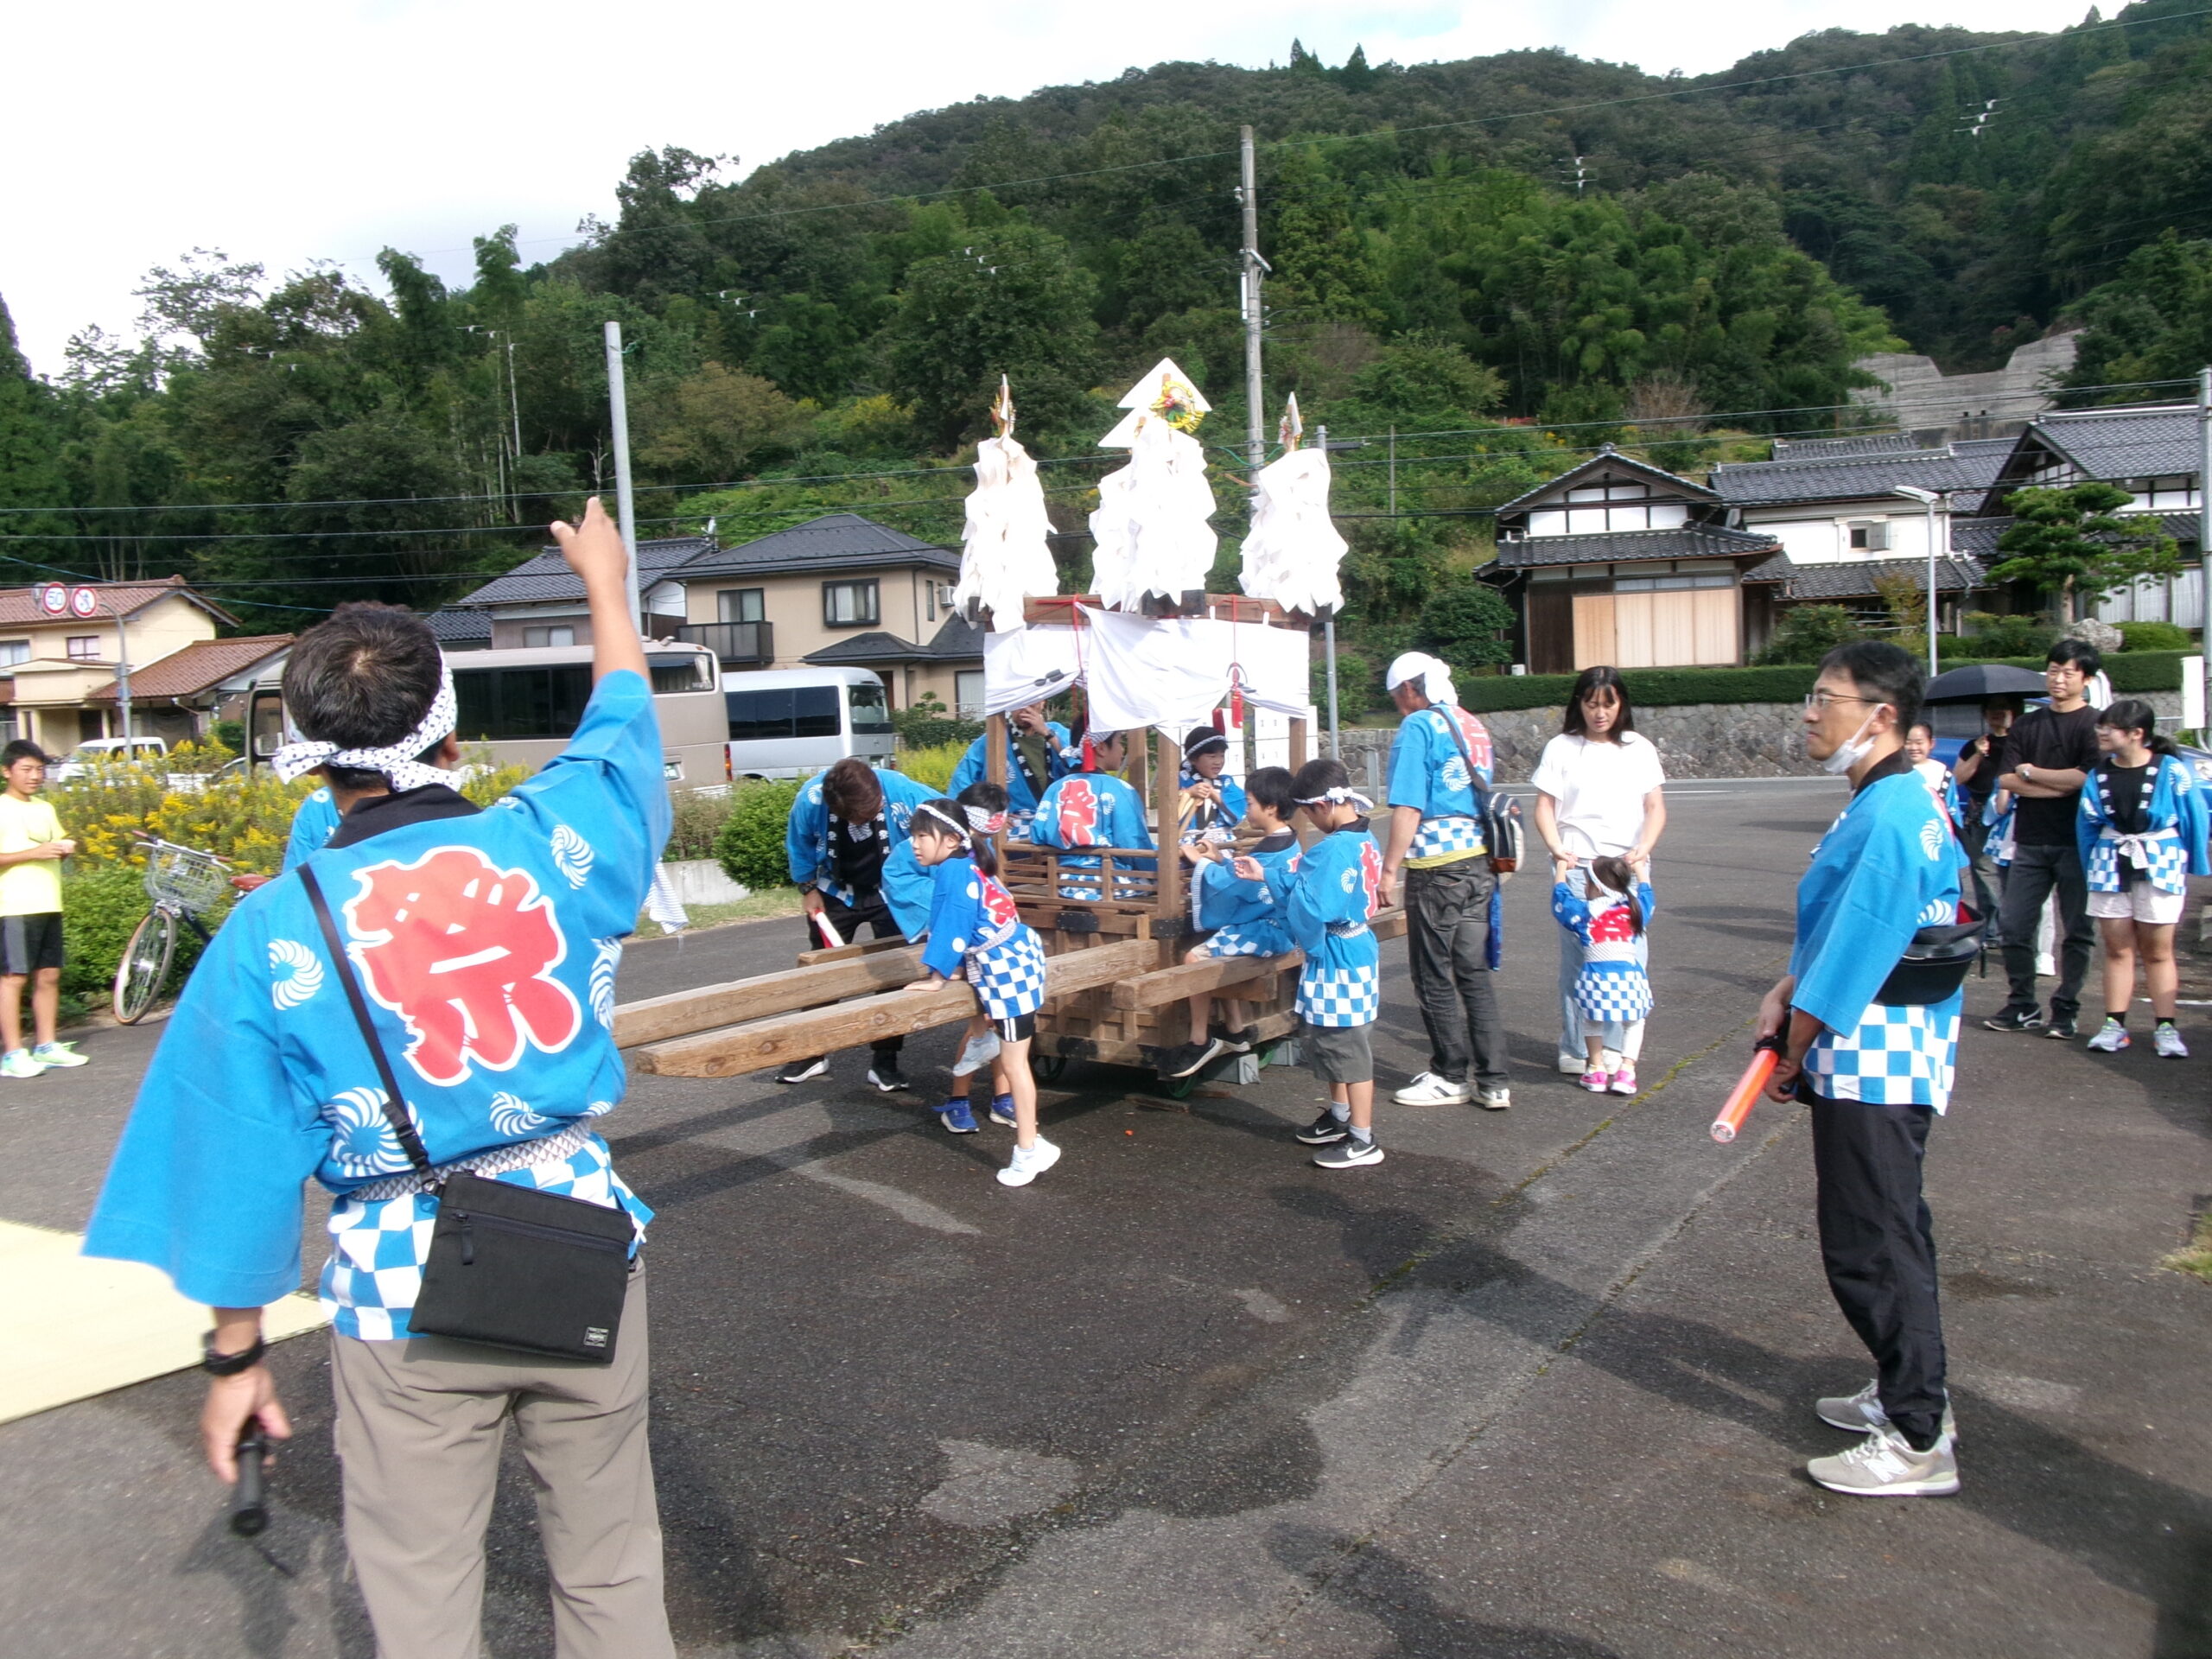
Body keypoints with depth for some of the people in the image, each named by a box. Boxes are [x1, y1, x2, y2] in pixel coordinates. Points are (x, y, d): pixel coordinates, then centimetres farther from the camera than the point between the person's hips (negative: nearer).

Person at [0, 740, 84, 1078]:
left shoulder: (45, 809, 17)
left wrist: (65, 848, 5)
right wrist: (33, 852, -20)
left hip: (49, 905, 7)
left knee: (49, 975, 9)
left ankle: (46, 1046, 16)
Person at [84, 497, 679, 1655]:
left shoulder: (275, 929, -11)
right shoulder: (554, 841, -10)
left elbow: (244, 1158, -5)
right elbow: (624, 722, 12)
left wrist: (235, 1353, 8)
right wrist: (604, 580, 29)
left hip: (404, 1300, -1)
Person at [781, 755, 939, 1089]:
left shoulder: (900, 788, -32)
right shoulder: (810, 799, -29)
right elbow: (799, 847, -8)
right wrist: (808, 889, -2)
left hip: (891, 891, -1)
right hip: (836, 893, 1)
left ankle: (884, 1060, 10)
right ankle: (812, 1052, 26)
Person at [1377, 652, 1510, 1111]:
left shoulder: (1418, 727, -9)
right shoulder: (1474, 727, 14)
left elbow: (1408, 808, -15)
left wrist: (1390, 870, -12)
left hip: (1437, 869, -8)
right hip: (1480, 863, 8)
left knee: (1435, 978, 5)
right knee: (1475, 973, 11)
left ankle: (1450, 1077, 15)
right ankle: (1493, 1081, 13)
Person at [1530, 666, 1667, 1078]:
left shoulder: (1640, 749, 11)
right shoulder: (1561, 749, 6)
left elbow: (1656, 809, 8)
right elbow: (1544, 807, 4)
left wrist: (1643, 849, -10)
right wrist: (1557, 850, -13)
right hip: (1577, 867, -2)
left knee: (1631, 959, -3)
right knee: (1578, 959, -3)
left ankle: (1626, 1051, 5)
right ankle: (1576, 1051, 4)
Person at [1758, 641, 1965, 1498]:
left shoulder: (1887, 819, -23)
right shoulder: (1895, 804, 10)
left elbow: (1855, 954, -22)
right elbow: (1836, 927, 16)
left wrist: (1792, 1057, -11)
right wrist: (1786, 992, 4)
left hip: (1870, 1066, -11)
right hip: (1886, 1063, 11)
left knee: (1870, 1250, -1)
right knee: (1888, 1236, 21)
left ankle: (1918, 1443, 10)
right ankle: (1909, 1391, 36)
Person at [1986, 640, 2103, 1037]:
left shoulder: (2093, 724, -2)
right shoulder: (2027, 725, 12)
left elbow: (2087, 777, -15)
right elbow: (2007, 780, 2)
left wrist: (2031, 773, -4)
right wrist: (2062, 785, -10)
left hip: (2075, 842, -4)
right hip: (2030, 841, 4)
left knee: (2076, 930, 4)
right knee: (2015, 926, 3)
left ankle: (2066, 1009, 12)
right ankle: (2022, 1005, 14)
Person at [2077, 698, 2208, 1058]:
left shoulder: (2171, 770, -11)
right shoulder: (2098, 773, 1)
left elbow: (2194, 818, -3)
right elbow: (2087, 825, 9)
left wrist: (2197, 867, 3)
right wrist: (2090, 870, 10)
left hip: (2160, 866, -3)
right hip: (2110, 865, 3)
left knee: (2158, 952, 5)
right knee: (2117, 950, 7)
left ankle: (2166, 1028, 10)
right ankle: (2114, 1024, 10)